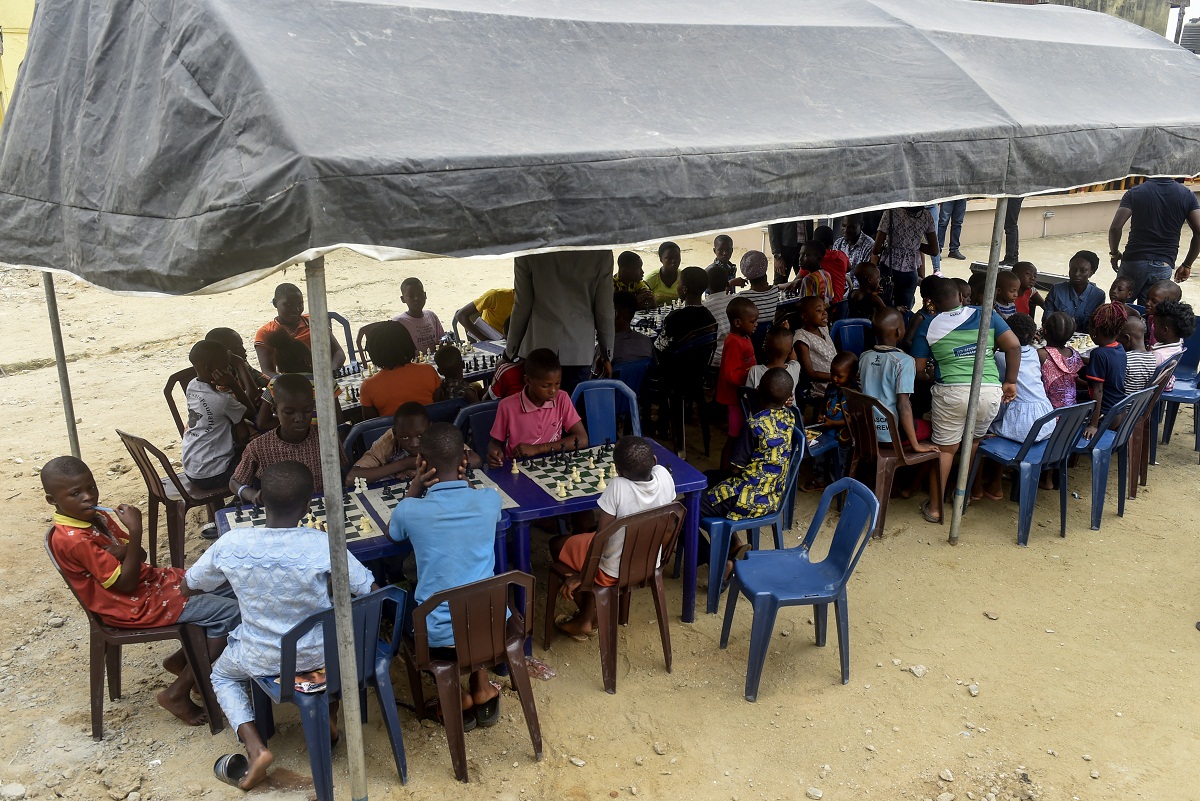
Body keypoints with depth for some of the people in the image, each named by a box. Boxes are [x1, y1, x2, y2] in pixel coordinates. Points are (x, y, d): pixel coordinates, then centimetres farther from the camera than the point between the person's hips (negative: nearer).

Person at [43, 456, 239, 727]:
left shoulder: (97, 517, 4)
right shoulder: (74, 540, -24)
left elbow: (139, 556, 8)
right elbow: (125, 583, -23)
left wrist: (121, 551, -15)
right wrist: (135, 532, -29)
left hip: (151, 580, 9)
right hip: (135, 606, -9)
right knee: (230, 614, -15)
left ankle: (182, 659, 18)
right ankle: (178, 693, -4)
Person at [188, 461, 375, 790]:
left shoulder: (231, 544, -19)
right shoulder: (324, 545, -25)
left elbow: (188, 586, -1)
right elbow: (370, 592, -15)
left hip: (261, 660, 0)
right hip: (318, 656, 0)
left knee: (222, 674, 33)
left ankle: (255, 747, 11)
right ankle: (327, 713, 24)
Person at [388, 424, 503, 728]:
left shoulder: (410, 510, -16)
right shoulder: (489, 500, -10)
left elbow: (392, 533, 11)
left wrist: (415, 487, 1)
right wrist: (460, 479, 4)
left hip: (440, 638, -2)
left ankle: (459, 697, 27)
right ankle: (481, 688, 34)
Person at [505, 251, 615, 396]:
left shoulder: (529, 251, -9)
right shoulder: (602, 252, -8)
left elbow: (522, 307, -3)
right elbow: (605, 311, -1)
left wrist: (510, 351, 10)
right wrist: (607, 355, 11)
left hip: (539, 349, 0)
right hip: (580, 352, 1)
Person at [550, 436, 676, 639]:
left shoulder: (618, 487, -31)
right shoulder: (664, 475, -16)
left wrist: (580, 576, -11)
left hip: (614, 572, -6)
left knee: (557, 545, 17)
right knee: (585, 537, 29)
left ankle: (585, 620, 22)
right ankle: (589, 616, 28)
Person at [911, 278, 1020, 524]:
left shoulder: (928, 327, 7)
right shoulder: (986, 315, 11)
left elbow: (918, 368, 5)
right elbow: (1013, 346, 3)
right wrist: (1010, 382, 10)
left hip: (951, 392, -2)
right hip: (990, 391, 2)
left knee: (945, 448, 9)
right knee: (973, 441, 25)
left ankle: (934, 507, 12)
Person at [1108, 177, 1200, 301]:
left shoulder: (1135, 193, -3)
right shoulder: (1187, 195, 3)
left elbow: (1115, 227, -13)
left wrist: (1114, 253, 5)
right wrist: (1186, 265, 9)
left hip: (1134, 261, -1)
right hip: (1164, 266, 2)